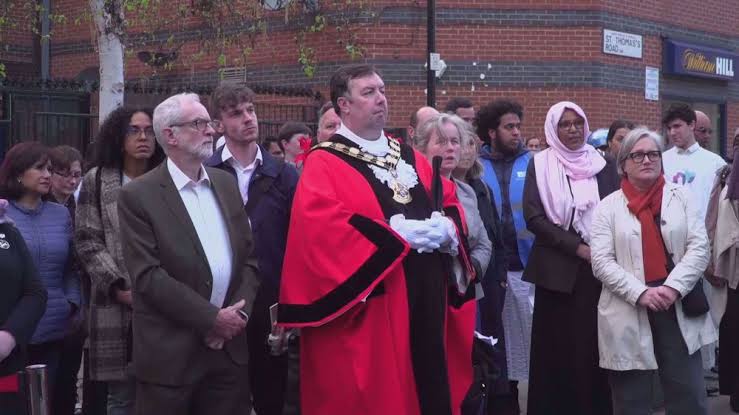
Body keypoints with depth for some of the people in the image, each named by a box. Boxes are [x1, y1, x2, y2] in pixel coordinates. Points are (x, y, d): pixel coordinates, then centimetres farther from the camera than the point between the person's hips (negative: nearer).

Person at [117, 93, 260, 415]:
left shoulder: (226, 183, 11)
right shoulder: (138, 195, -6)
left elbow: (248, 255, 11)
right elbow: (148, 276, -14)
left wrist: (237, 315, -4)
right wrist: (212, 318, -15)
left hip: (230, 348, 5)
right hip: (171, 354, -5)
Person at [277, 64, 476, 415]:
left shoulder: (409, 157, 16)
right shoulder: (325, 164, -5)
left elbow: (450, 202, 16)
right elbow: (322, 227, -20)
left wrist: (445, 229, -9)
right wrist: (400, 234, -18)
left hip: (425, 298, 6)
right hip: (366, 309, -6)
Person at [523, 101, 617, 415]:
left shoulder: (604, 164, 11)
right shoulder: (540, 165, 4)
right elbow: (533, 217, -6)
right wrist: (577, 247, -12)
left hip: (599, 268, 2)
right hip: (557, 269, -2)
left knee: (595, 344, 0)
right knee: (558, 348, -1)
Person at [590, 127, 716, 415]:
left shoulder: (681, 197, 9)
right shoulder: (608, 207, 4)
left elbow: (699, 247, 0)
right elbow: (601, 261, -4)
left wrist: (673, 287, -14)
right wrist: (641, 293, -16)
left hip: (679, 310, 1)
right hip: (628, 317, -1)